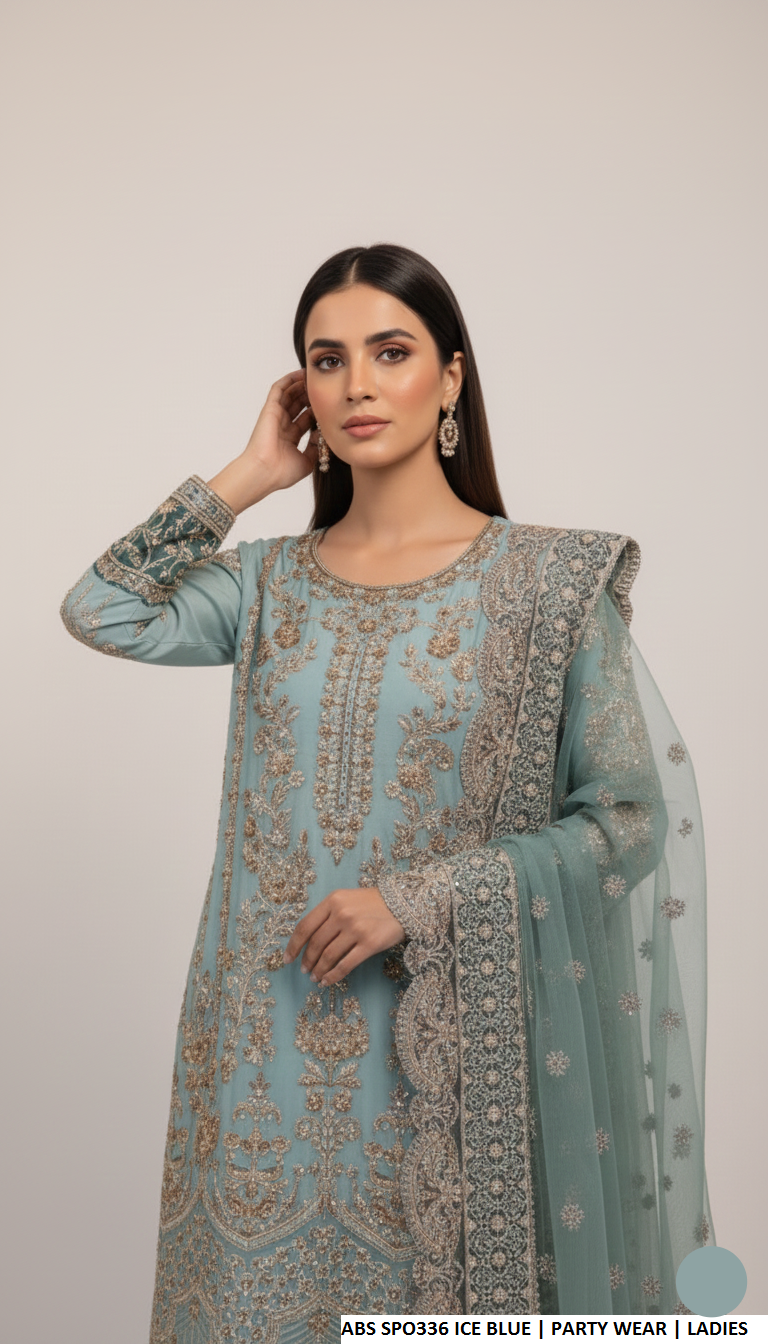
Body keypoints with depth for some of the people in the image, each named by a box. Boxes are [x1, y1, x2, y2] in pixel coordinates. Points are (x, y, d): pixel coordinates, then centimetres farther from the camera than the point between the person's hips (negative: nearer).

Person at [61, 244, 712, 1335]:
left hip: (450, 1045, -3)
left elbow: (628, 819, -7)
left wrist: (418, 899, -15)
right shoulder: (272, 580, 6)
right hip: (275, 1036, 3)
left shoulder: (549, 580, -6)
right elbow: (100, 610, -7)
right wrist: (248, 475, -2)